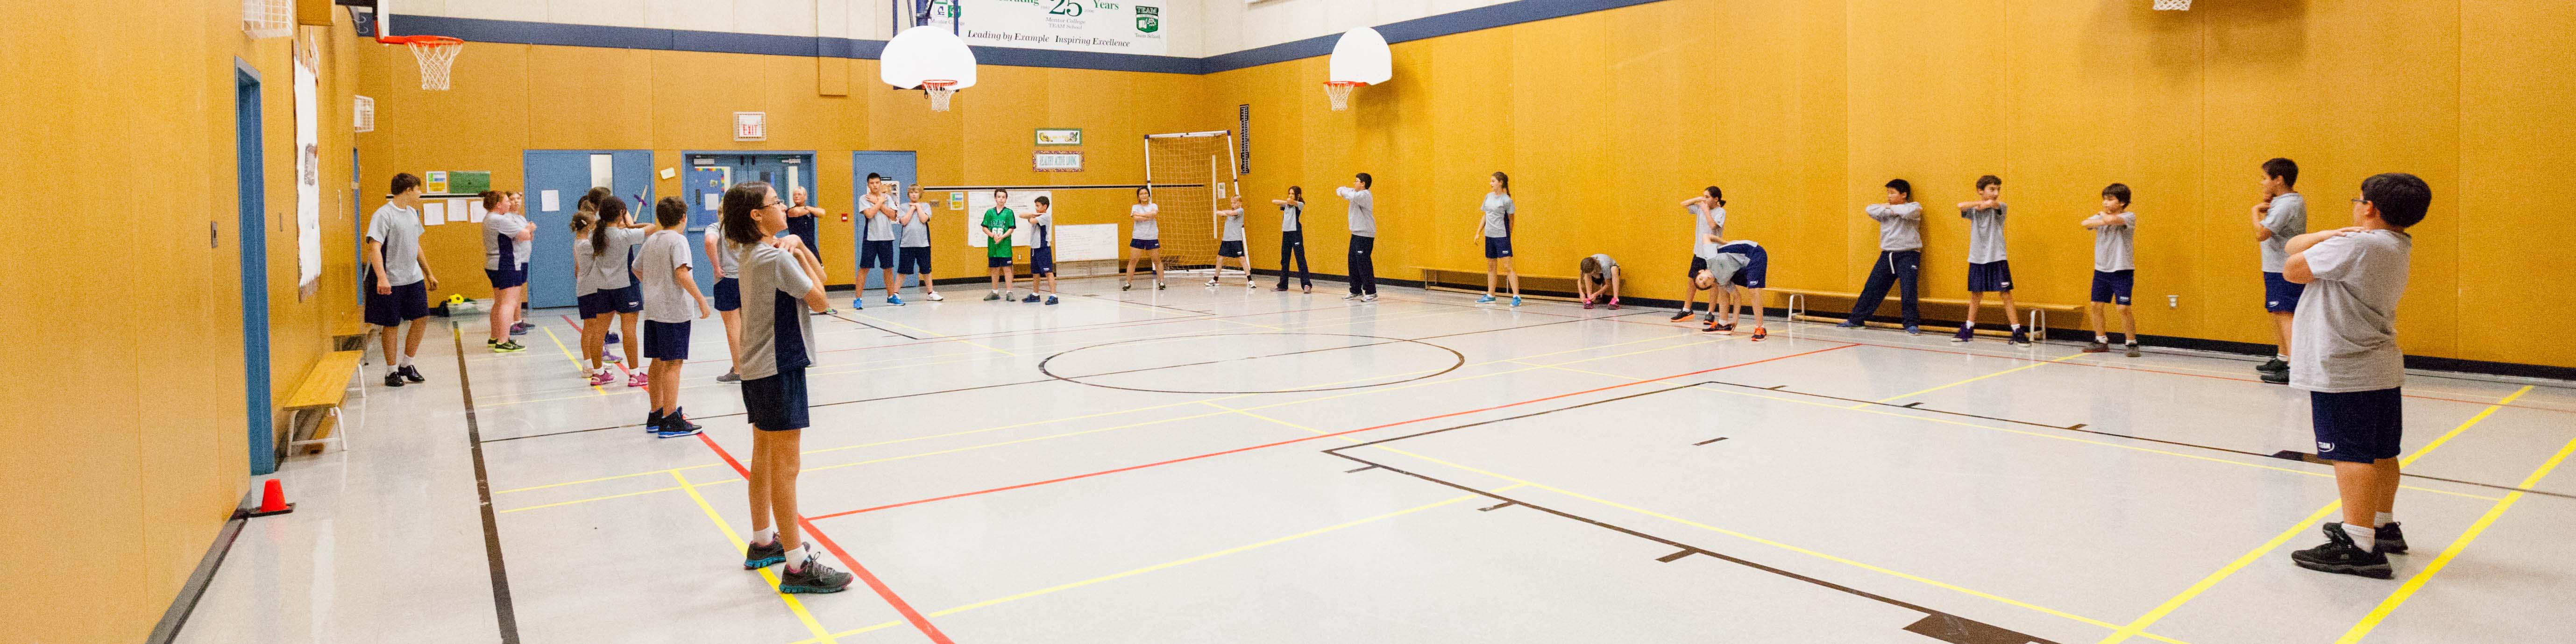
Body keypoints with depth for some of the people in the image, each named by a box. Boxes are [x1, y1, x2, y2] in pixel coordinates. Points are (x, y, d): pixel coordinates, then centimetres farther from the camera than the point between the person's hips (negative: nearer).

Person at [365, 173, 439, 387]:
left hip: (414, 279, 7)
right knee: (392, 326, 3)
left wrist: (429, 274, 24)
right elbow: (374, 248, -21)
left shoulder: (413, 213, 12)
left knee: (421, 321, 5)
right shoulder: (383, 215, -13)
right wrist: (382, 278, -33)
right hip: (392, 282, -7)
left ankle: (406, 365, 20)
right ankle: (391, 371, 14)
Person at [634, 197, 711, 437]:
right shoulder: (678, 240, -11)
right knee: (673, 363, -7)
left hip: (652, 309, 8)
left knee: (658, 362, 15)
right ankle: (670, 421, -7)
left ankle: (656, 414, 23)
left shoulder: (651, 240, 13)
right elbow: (682, 274, -22)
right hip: (674, 310, -8)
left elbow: (637, 269, 25)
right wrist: (701, 300, -21)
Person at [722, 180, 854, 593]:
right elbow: (821, 301, -10)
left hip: (758, 369, 10)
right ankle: (798, 566, -3)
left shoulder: (752, 253, 10)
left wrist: (798, 248, -2)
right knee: (786, 466, -7)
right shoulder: (777, 257, -18)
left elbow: (819, 274, 13)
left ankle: (763, 543, 32)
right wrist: (796, 253, -4)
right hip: (778, 369, -10)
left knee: (764, 459, 19)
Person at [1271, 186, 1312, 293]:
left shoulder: (1300, 205, -2)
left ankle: (1307, 284, -15)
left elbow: (1292, 201, -22)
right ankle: (1283, 285, 17)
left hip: (1296, 233, -7)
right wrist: (1286, 202, -1)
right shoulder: (1286, 205, 16)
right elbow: (1274, 202, 6)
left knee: (1300, 258, -12)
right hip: (1286, 232, 7)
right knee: (1284, 260, 10)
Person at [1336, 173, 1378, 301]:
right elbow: (1342, 190, 17)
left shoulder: (1365, 195, -15)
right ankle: (1356, 291, 20)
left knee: (1364, 263, -10)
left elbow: (1352, 196, -34)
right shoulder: (1356, 193, 14)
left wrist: (1344, 192, -14)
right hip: (1356, 233, 10)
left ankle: (1371, 292, -5)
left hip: (1365, 235, -10)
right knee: (1353, 263, 12)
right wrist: (1341, 190, -7)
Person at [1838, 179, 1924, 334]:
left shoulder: (1915, 208, 0)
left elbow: (1908, 212, -24)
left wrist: (1890, 207, -7)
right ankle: (1856, 320, 13)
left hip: (1908, 255, -5)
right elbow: (1871, 210, -4)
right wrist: (1891, 210, -13)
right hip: (1887, 255, 5)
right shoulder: (1885, 211, 14)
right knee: (1872, 289, 6)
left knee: (1908, 290, -15)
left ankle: (1912, 324, -6)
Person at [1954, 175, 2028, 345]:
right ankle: (1968, 330, 23)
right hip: (1977, 259, 2)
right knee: (1976, 294, 12)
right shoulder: (1974, 210, 3)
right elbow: (1961, 206, -17)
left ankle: (2018, 332, -2)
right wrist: (1981, 203, -18)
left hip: (1997, 259, -2)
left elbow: (1993, 204, -25)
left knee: (2006, 294, -5)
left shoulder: (2001, 208, -2)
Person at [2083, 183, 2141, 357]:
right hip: (2101, 270, 6)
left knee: (2123, 308, -9)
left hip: (2122, 271, -6)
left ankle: (2132, 343, 5)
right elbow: (2086, 223, -12)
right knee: (2095, 306, 6)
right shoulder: (2101, 216, 7)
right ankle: (2101, 341, 20)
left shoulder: (2129, 217, -9)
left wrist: (2104, 216, -8)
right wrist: (2102, 220, -23)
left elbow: (2112, 220, -29)